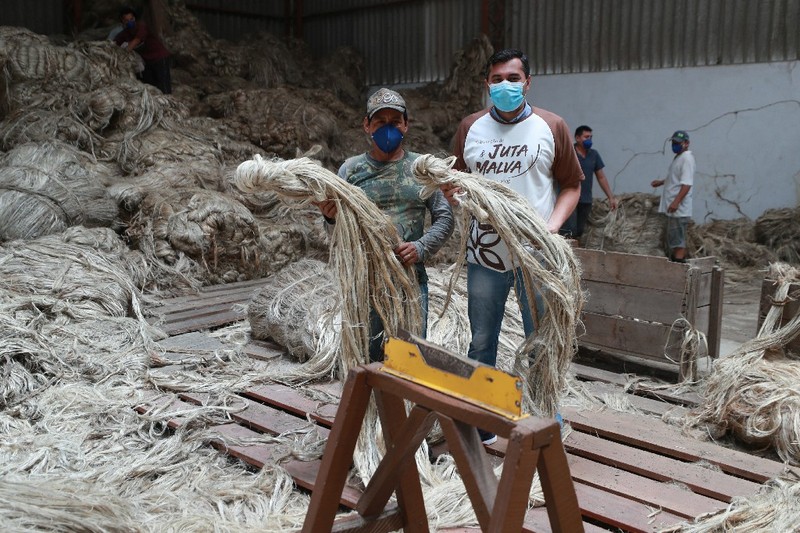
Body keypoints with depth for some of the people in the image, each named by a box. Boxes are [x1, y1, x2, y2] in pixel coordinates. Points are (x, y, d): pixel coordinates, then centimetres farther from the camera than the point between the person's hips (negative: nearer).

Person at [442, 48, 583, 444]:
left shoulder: (551, 127, 0)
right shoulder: (470, 128, 6)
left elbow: (571, 185, 2)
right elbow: (456, 183, 11)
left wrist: (553, 225, -14)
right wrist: (453, 194, -13)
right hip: (485, 254, 2)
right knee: (481, 344, 12)